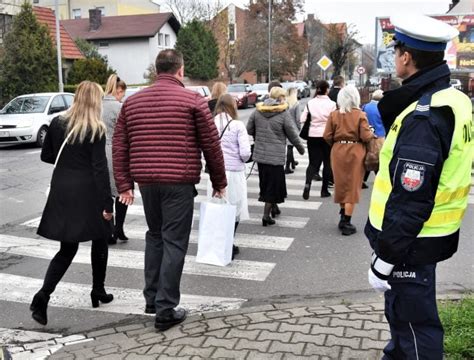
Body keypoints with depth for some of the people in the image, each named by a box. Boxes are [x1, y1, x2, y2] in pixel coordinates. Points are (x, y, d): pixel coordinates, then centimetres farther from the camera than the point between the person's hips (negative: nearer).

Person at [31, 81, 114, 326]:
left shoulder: (57, 123, 4)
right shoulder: (96, 130, -10)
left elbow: (46, 156, 12)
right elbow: (100, 168, -14)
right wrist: (107, 203, -11)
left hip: (61, 191, 4)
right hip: (88, 193, -4)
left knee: (67, 249, 11)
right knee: (99, 241, 18)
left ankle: (43, 295, -7)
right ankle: (98, 291, 28)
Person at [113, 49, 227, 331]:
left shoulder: (132, 102, 11)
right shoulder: (192, 100, -2)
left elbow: (119, 146, 8)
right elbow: (212, 145, -2)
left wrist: (124, 185, 10)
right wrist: (219, 182, 8)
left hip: (146, 181, 5)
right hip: (179, 181, -5)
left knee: (155, 236, 21)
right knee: (174, 242, 1)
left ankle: (152, 298, 26)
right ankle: (166, 309, 6)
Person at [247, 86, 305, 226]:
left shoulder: (258, 111, 3)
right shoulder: (283, 114, -11)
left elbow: (249, 129, 9)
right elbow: (293, 135, -5)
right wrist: (301, 148, 12)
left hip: (260, 154, 5)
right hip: (276, 156, -5)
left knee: (266, 183, 19)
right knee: (273, 184, 3)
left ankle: (274, 207, 34)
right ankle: (266, 215, 3)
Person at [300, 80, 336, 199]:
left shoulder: (310, 103, -1)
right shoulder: (331, 104, -8)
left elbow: (302, 120, -2)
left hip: (312, 136, 2)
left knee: (313, 162, 9)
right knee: (327, 163, 12)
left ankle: (307, 183, -17)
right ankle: (324, 190, 15)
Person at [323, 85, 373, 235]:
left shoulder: (334, 114, -2)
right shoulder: (360, 115, -9)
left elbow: (327, 136, -3)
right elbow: (366, 137, -13)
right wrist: (372, 134, 8)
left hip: (338, 152, 3)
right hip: (355, 153, -3)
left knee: (341, 184, 16)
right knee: (352, 187, 4)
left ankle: (343, 217, 25)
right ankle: (346, 223, 6)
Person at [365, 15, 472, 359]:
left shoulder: (423, 118, -26)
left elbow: (410, 201, -26)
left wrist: (384, 259, -20)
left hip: (412, 242, -10)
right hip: (428, 235, 10)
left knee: (415, 322, 6)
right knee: (404, 312, 27)